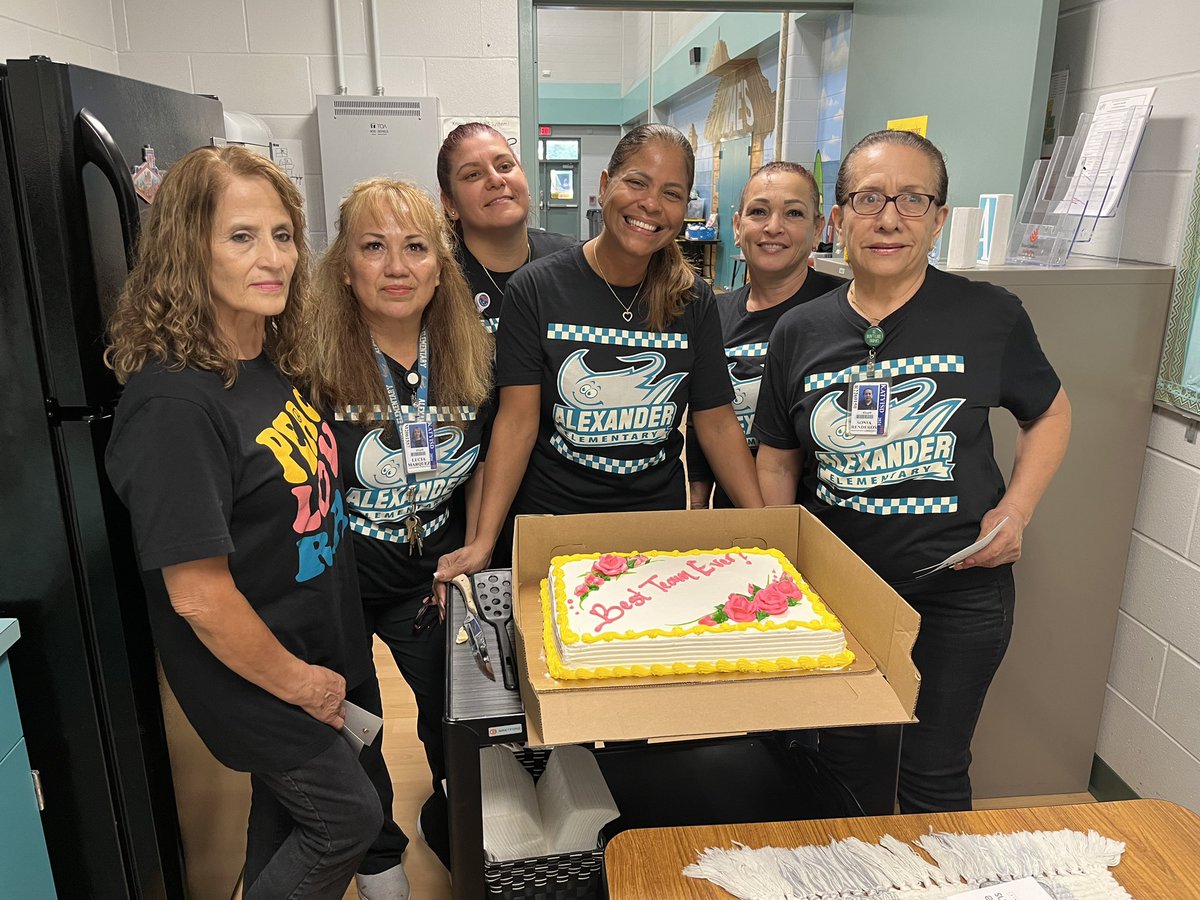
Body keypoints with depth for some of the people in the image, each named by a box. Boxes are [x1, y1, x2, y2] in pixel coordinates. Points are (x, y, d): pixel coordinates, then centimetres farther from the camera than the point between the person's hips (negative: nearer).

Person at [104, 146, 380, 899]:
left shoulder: (271, 364, -2)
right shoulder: (174, 403, -29)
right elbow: (198, 594, -27)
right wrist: (297, 682, -15)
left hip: (313, 649, 8)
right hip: (250, 675, -8)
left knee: (287, 807, 25)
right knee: (348, 817, 9)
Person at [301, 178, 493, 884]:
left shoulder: (470, 355, -7)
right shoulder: (309, 359, -22)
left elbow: (483, 460, 4)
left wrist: (475, 549, 1)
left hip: (432, 575, 3)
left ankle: (453, 825, 51)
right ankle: (377, 854, 47)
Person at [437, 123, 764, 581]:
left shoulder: (692, 300, -3)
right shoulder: (536, 289, -11)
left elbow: (718, 423, -1)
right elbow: (517, 421, -14)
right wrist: (483, 542, -21)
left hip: (659, 513, 3)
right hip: (549, 515, -2)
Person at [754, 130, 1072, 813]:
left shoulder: (989, 316, -9)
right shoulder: (800, 333, -3)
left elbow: (1050, 413, 7)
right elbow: (779, 462, 6)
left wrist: (1017, 508, -8)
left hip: (959, 595, -2)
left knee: (933, 775, 13)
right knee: (843, 761, 19)